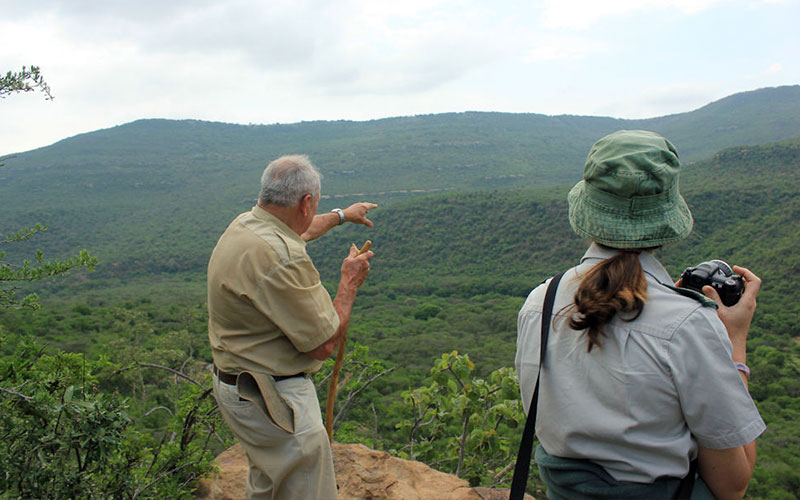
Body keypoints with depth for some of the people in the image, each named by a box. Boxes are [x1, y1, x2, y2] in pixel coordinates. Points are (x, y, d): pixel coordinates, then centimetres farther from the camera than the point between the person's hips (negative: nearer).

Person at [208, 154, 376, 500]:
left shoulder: (244, 224, 0)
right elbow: (324, 344, -23)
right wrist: (350, 282, -9)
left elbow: (299, 230, 25)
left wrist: (342, 215, 40)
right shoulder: (280, 258, -30)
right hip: (273, 400, -10)